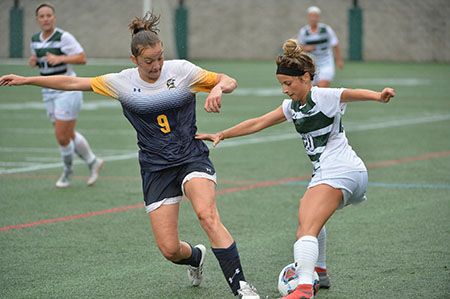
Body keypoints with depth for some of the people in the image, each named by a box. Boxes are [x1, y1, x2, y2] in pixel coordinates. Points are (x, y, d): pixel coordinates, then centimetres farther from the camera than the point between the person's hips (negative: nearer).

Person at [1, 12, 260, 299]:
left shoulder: (182, 70, -5)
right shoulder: (122, 82, -2)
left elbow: (229, 81, 2)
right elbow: (73, 82, 6)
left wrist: (218, 88, -22)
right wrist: (25, 80, 6)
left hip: (192, 159, -2)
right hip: (156, 168, 2)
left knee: (207, 214, -31)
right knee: (169, 249, -5)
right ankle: (196, 257, 34)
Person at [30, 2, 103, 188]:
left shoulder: (63, 37, -14)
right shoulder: (35, 40, 7)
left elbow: (82, 58, -17)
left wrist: (59, 58, -29)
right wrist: (33, 61, -1)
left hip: (67, 90, -7)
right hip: (49, 94, 7)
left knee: (62, 137, -7)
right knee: (69, 136, 12)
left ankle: (68, 170, 19)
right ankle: (93, 162, 31)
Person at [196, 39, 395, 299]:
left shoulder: (322, 97, -10)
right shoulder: (293, 106, 15)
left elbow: (351, 94, -28)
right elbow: (258, 123, 23)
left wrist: (378, 96, -48)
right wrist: (222, 135, 23)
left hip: (339, 170, -10)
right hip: (327, 173, 10)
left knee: (307, 228, -24)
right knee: (309, 216, 33)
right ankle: (319, 273, 47)